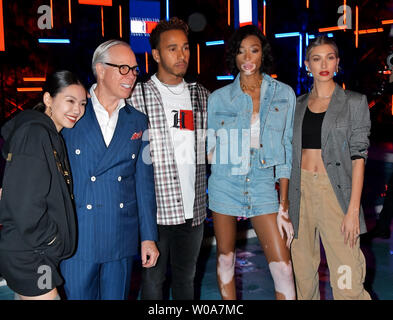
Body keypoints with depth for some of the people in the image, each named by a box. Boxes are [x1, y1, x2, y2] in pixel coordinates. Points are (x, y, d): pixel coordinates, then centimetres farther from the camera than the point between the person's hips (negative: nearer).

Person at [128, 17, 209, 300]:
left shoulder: (202, 96, 9)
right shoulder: (137, 96, -4)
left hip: (193, 209, 4)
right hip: (156, 209, -3)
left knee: (186, 277, 17)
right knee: (153, 277, 9)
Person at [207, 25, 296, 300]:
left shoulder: (284, 94, 3)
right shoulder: (219, 98, 2)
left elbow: (287, 149, 3)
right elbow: (207, 145, 10)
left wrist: (284, 201, -1)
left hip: (263, 185, 0)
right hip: (225, 183, 1)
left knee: (282, 265, -7)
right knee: (226, 257, 10)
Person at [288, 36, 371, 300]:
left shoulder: (354, 102, 2)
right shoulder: (299, 104, 12)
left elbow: (358, 157, -4)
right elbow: (294, 154, 14)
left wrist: (353, 210, -12)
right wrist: (287, 201, 7)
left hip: (335, 191, -3)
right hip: (301, 189, 4)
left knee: (347, 282, -9)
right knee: (304, 271, 9)